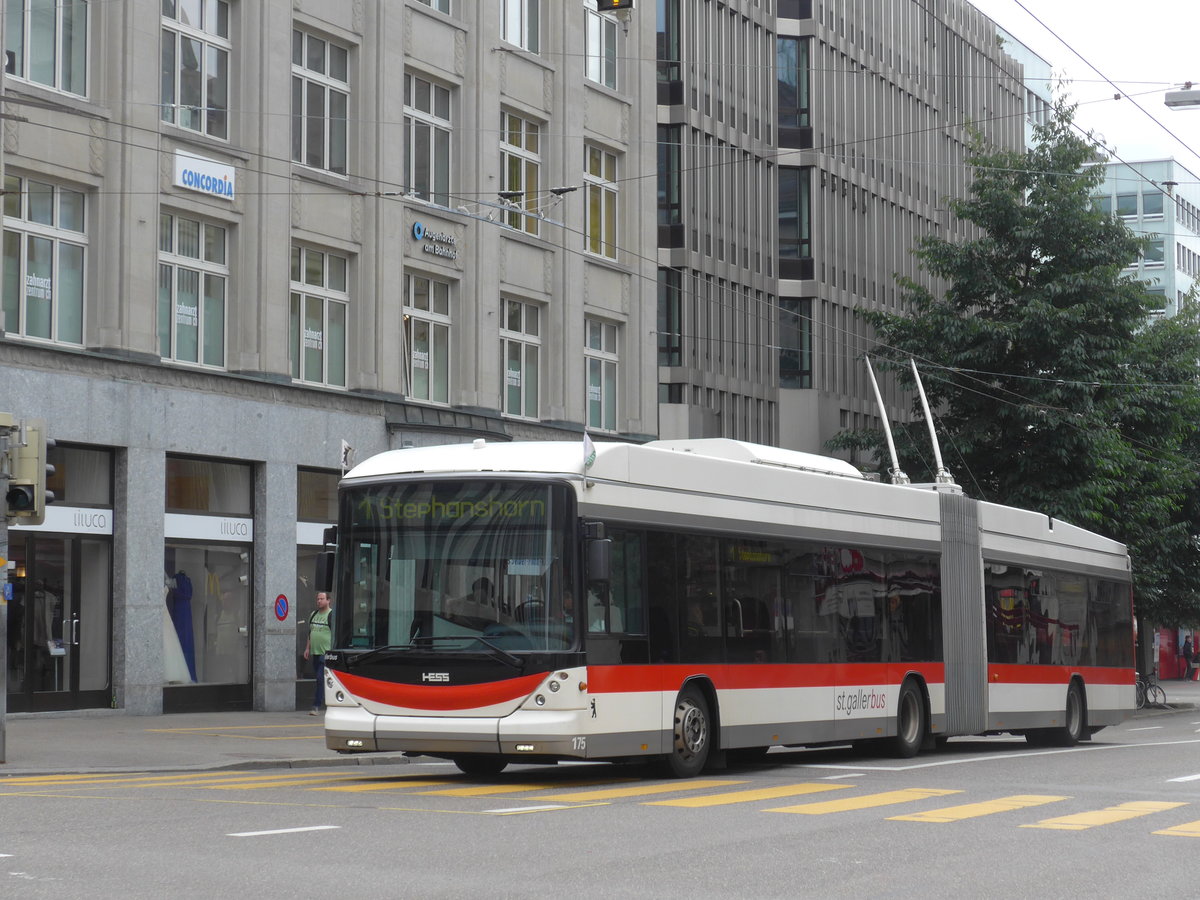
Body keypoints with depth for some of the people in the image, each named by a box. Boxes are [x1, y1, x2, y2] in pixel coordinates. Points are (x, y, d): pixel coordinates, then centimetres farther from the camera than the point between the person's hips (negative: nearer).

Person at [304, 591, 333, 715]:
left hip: (326, 653, -8)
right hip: (315, 653, 8)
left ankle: (317, 706, -14)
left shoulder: (332, 615, -7)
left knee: (321, 679, -12)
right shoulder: (314, 614, 16)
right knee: (318, 680, 12)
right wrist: (307, 648, 16)